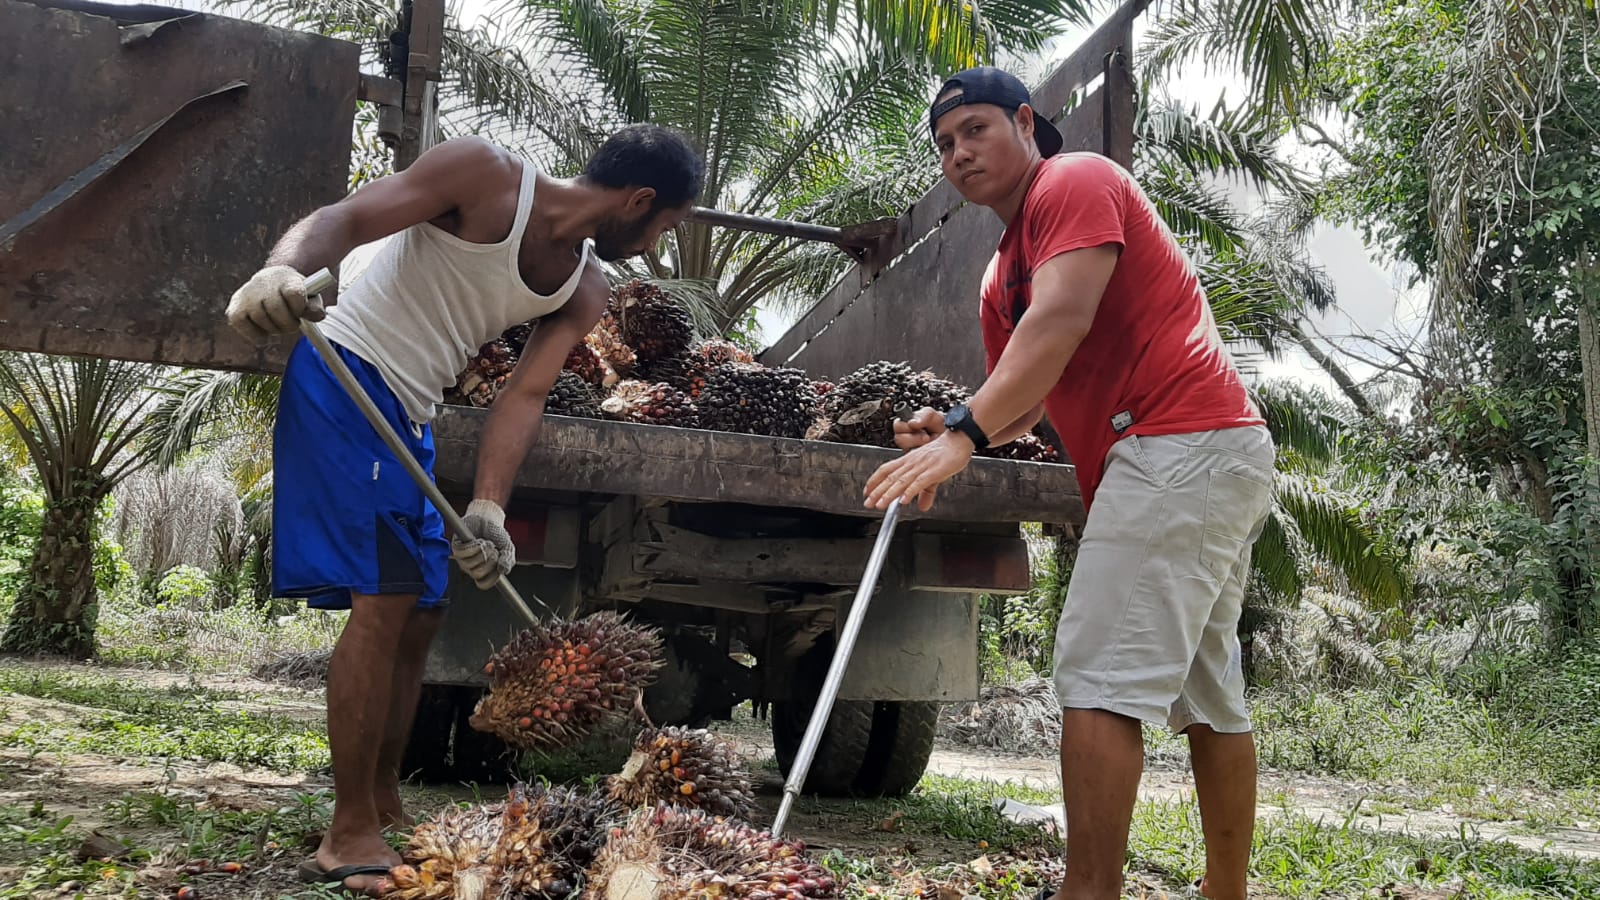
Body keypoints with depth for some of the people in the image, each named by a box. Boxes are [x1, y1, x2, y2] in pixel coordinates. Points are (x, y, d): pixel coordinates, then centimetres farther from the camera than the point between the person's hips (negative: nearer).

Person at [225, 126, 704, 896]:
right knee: (383, 600, -16)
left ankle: (384, 810, 24)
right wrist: (282, 271, -45)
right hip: (346, 375, -9)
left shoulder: (585, 293, 6)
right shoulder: (487, 176, -14)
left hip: (409, 418, 9)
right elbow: (343, 220, -22)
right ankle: (350, 838, -9)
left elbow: (524, 395, -3)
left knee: (419, 616, 11)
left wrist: (487, 509, -18)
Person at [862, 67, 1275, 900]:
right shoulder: (1002, 275, 23)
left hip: (1179, 445, -11)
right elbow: (1024, 407, 20)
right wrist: (950, 432, 0)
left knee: (1099, 680, -15)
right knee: (1206, 690, 13)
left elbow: (1061, 320, -21)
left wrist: (966, 432, -29)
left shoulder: (1076, 183, -4)